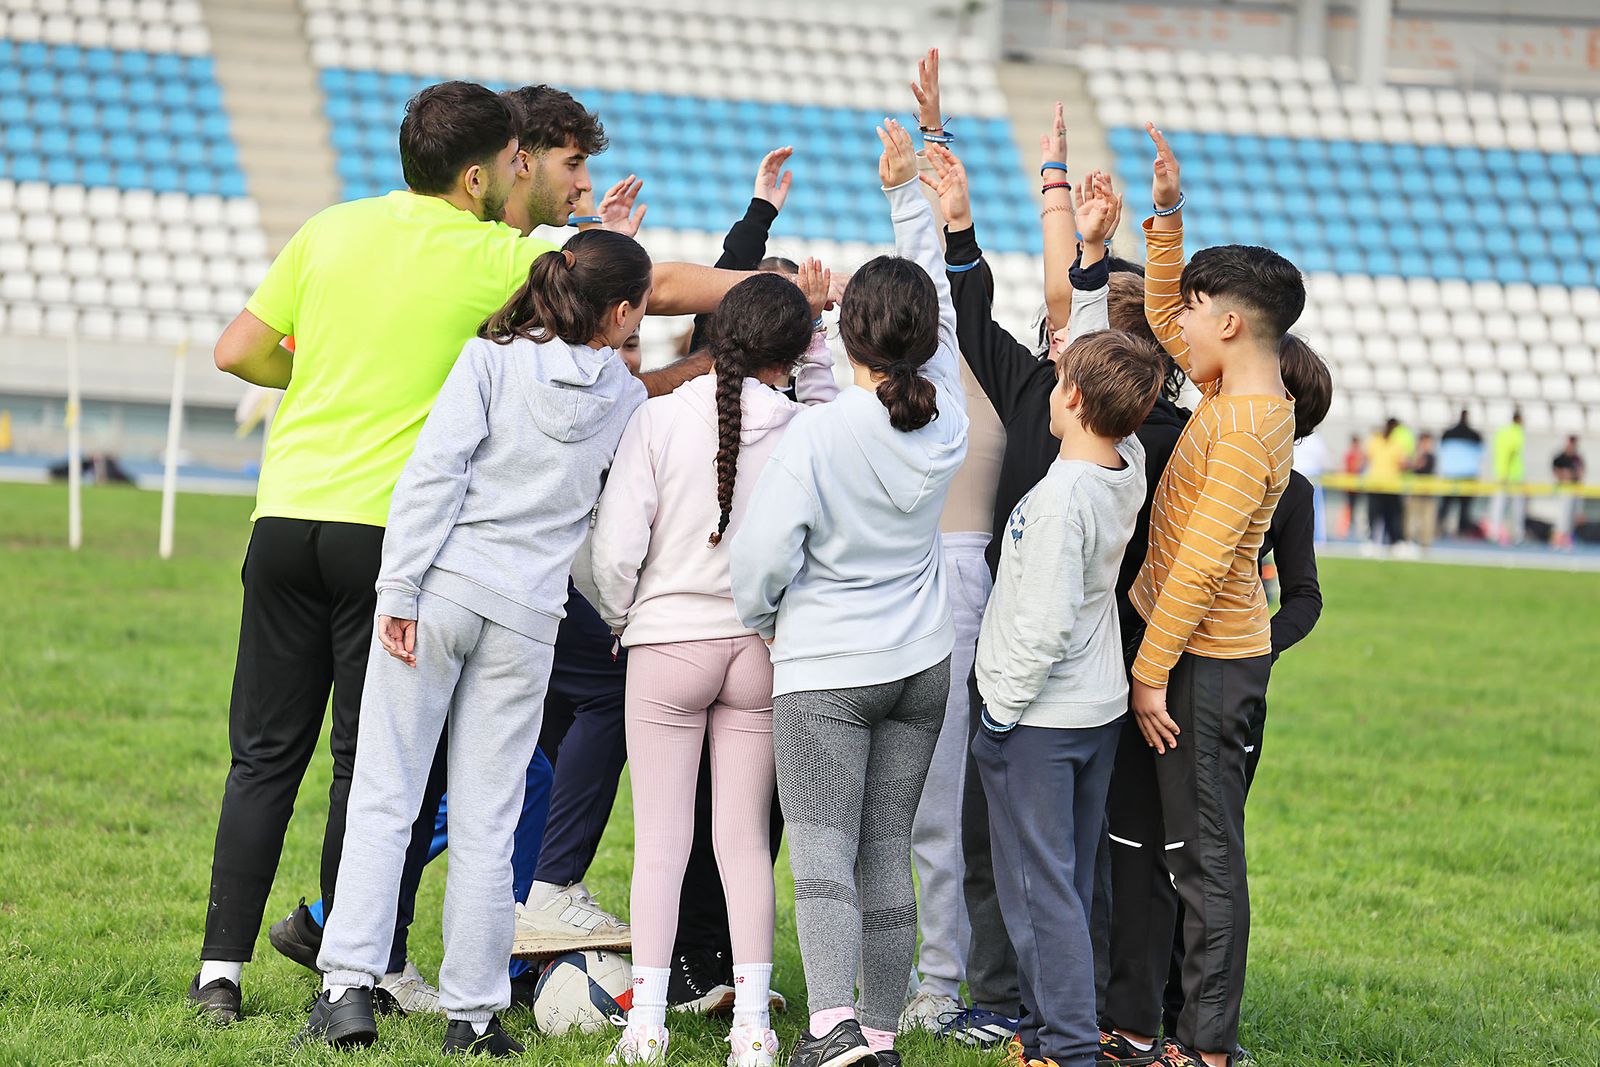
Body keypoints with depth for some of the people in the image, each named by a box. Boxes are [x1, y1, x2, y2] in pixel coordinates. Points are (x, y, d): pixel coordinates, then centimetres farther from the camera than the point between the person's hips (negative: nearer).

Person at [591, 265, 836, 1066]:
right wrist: (814, 330, 15)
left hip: (669, 644, -1)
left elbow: (616, 548, -12)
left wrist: (620, 618, 6)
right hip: (760, 649, 1)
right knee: (745, 835, 8)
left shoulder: (660, 419, -12)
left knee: (660, 838, 4)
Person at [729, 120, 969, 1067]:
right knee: (888, 853, 11)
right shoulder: (946, 421, -3)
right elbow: (940, 313, 11)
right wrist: (910, 195, 15)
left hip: (825, 669, -5)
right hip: (921, 666, 5)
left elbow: (765, 551, -16)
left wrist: (761, 618, 5)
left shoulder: (818, 433, -17)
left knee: (824, 854, -8)